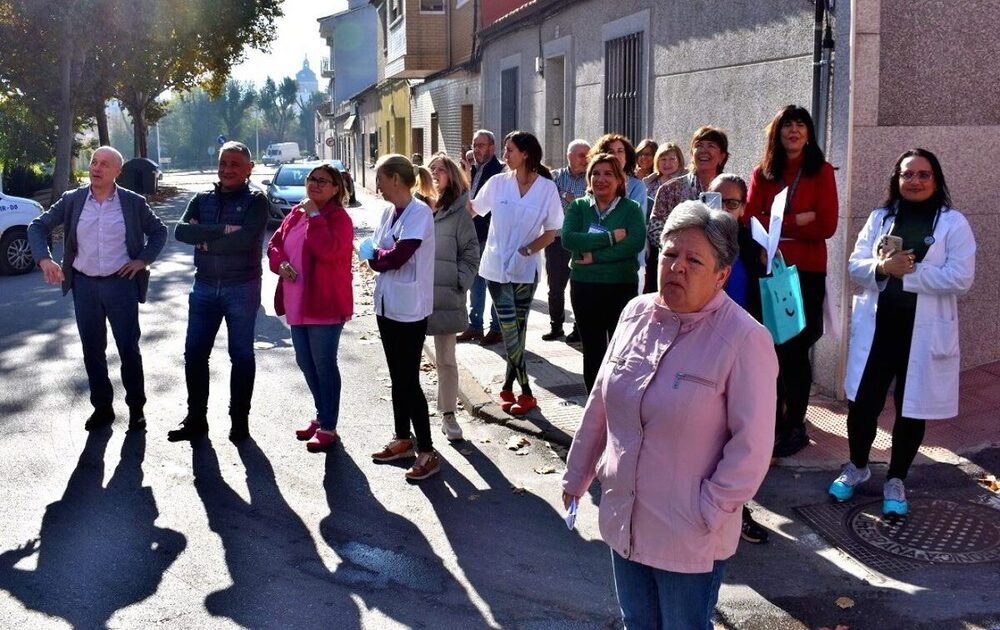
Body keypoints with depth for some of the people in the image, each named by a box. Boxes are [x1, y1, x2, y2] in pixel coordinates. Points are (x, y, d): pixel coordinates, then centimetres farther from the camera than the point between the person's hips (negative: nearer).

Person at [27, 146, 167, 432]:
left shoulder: (133, 202, -3)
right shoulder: (72, 200, 0)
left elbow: (159, 231, 8)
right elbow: (38, 227, 1)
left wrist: (143, 260, -5)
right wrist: (44, 259, -16)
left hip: (121, 283, -2)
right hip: (84, 285, 2)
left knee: (129, 348, 2)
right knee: (92, 350, 9)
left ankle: (136, 407, 17)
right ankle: (102, 407, 22)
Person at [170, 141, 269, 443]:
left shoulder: (256, 201, -4)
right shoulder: (202, 199, 9)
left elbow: (247, 239, -21)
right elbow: (181, 230, -9)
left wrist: (205, 241, -12)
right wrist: (222, 230, -20)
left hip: (242, 289, -4)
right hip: (204, 287, 4)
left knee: (241, 355, 6)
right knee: (194, 353, 6)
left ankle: (240, 419, 17)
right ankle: (196, 418, 19)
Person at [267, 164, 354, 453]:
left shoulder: (339, 218, -10)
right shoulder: (295, 214, 13)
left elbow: (328, 249, -26)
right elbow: (274, 244, 15)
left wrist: (314, 215, -19)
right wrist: (281, 264, -6)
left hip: (326, 304, -8)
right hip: (297, 304, 8)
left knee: (324, 365, -1)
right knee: (306, 363, 16)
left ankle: (328, 428, 9)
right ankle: (321, 416, 32)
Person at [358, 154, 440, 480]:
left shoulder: (419, 212, -16)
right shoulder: (389, 212, 10)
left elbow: (397, 257, -22)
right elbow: (375, 251, 12)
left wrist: (372, 253, -5)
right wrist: (376, 256, -9)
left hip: (410, 309, -8)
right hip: (387, 304, 8)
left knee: (409, 380, -6)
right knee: (397, 377, 16)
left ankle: (427, 452, 2)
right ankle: (403, 439, 29)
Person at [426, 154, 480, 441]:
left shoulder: (458, 213, 0)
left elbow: (470, 252, 2)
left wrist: (460, 283, -7)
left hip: (446, 298, -1)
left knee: (446, 360, 9)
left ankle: (448, 415, 20)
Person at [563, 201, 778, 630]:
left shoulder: (744, 340, -19)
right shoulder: (636, 313, -1)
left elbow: (751, 446, -18)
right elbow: (600, 405, 8)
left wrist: (708, 512, -16)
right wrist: (577, 475, 13)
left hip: (689, 538, -5)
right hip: (623, 520, 5)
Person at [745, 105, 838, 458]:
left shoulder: (821, 171, 1)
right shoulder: (763, 173, 8)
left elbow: (826, 226, -7)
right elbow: (751, 220, -3)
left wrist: (777, 225, -6)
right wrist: (796, 221, -12)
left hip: (806, 271, -3)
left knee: (795, 349, 1)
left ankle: (795, 426, 13)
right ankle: (773, 421, 23)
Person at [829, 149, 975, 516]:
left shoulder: (954, 223, -3)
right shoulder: (880, 218, 9)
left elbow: (961, 279, -12)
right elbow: (855, 266, 2)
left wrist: (909, 271, -17)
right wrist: (883, 267, -19)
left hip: (924, 331, -2)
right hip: (876, 325, 3)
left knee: (912, 409, 8)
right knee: (861, 402, 5)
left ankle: (895, 481, 25)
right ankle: (857, 467, 29)